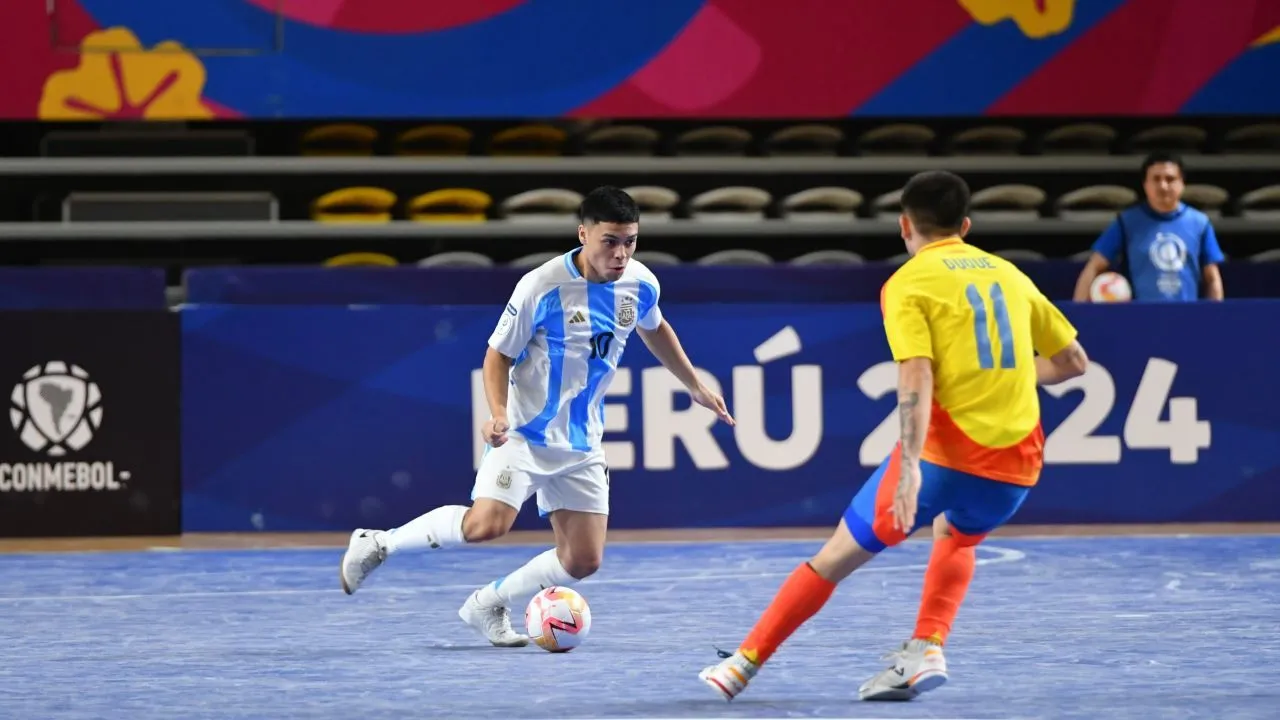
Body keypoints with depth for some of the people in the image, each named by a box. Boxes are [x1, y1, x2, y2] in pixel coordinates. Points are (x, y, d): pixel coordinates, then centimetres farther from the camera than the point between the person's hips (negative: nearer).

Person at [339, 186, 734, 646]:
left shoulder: (640, 285, -2)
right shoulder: (541, 286, -18)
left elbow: (654, 330, 21)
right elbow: (498, 354, -9)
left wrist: (695, 387, 27)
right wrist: (498, 413, -25)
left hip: (582, 445, 6)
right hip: (525, 433, -6)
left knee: (583, 561, -1)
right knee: (487, 523, -26)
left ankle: (488, 604, 18)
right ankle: (379, 543, -6)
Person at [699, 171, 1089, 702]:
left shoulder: (907, 284, 0)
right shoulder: (1009, 275, 15)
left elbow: (916, 381, -15)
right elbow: (1073, 361, 19)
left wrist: (910, 468, -23)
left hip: (947, 449, -5)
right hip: (1017, 459, 5)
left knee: (839, 554, 8)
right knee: (955, 535, 35)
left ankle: (745, 663, 11)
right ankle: (927, 651, 17)